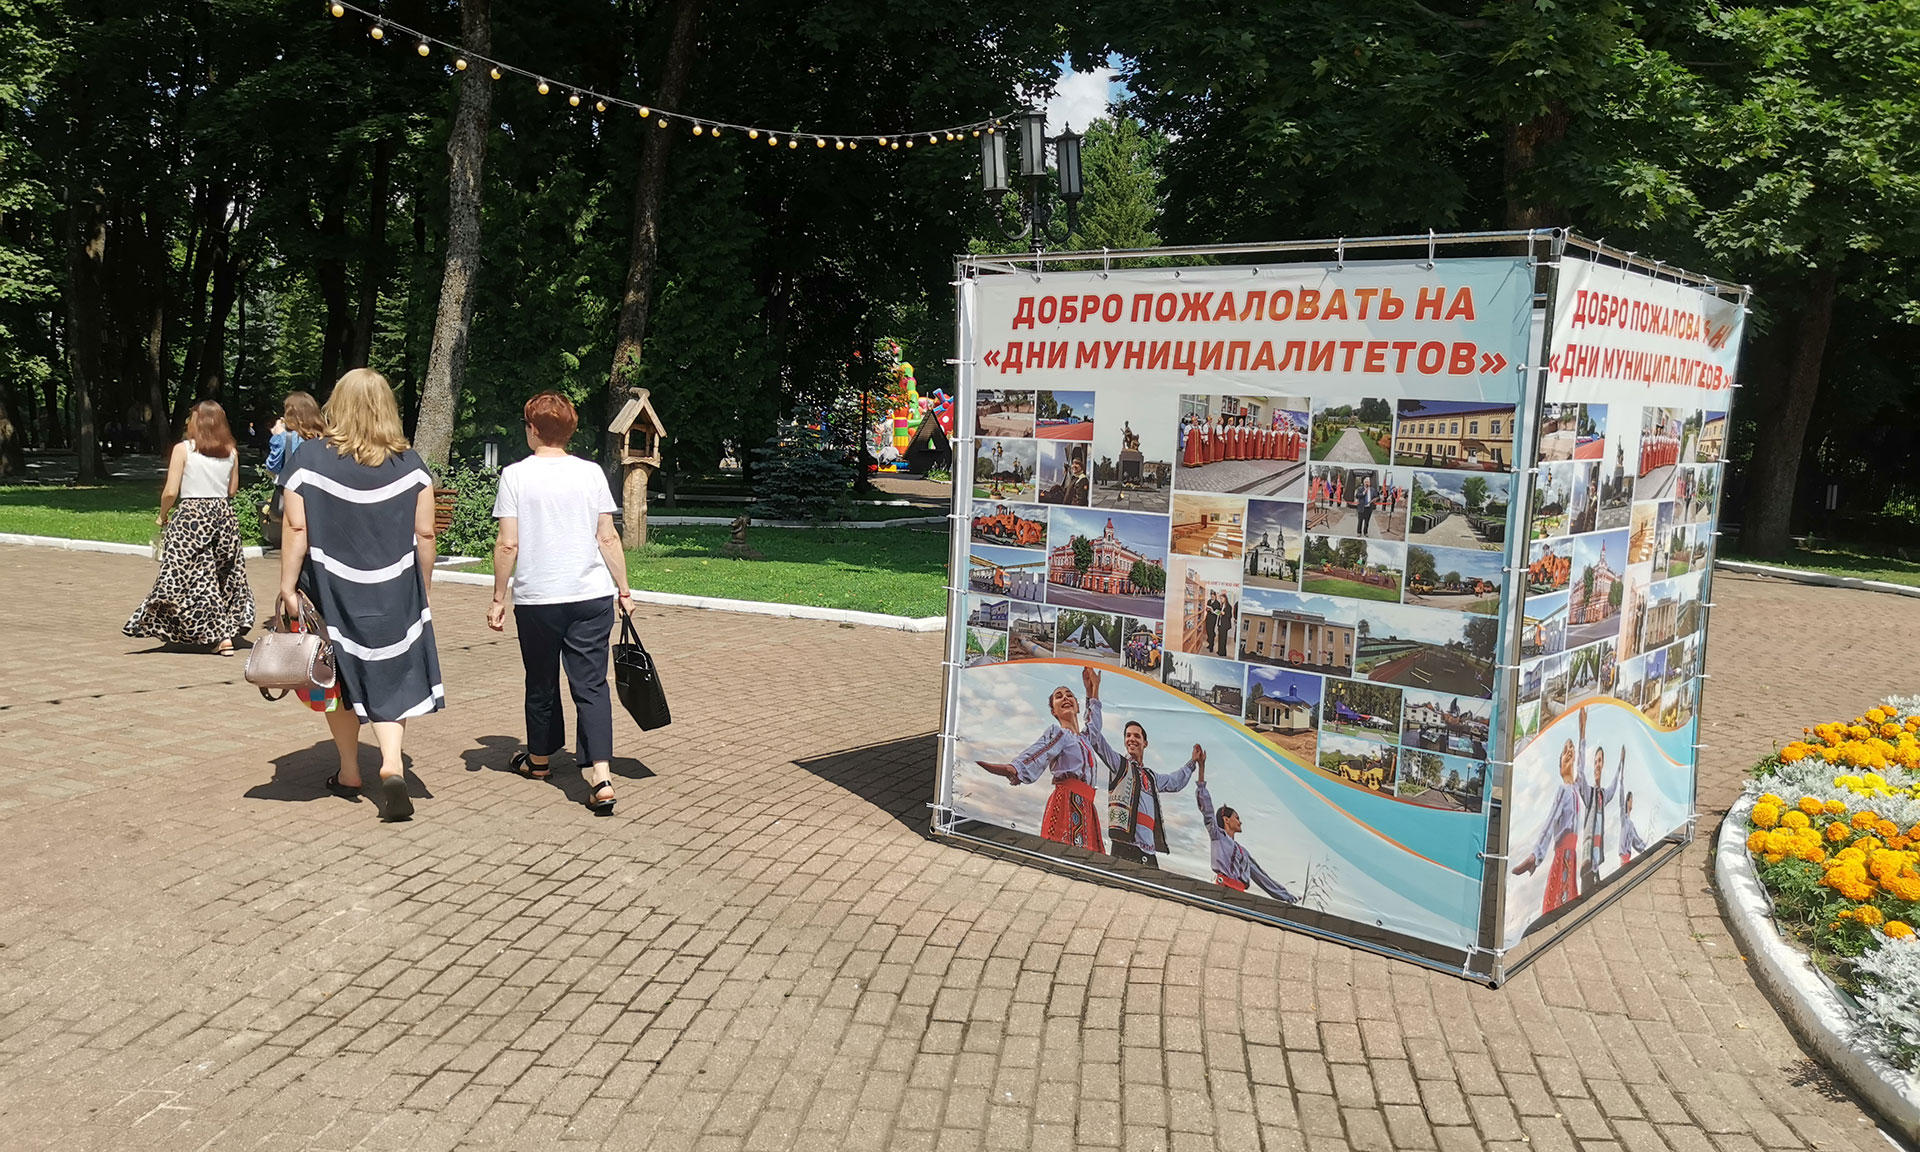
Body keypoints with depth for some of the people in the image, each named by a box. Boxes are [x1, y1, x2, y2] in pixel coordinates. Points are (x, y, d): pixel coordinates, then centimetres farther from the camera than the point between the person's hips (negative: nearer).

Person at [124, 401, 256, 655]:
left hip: (191, 517, -4)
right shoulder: (231, 451, 3)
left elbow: (170, 492, -8)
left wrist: (162, 515, 7)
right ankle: (228, 629, 17)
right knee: (225, 575, 15)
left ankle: (219, 636, -5)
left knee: (196, 578, 1)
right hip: (223, 514, 4)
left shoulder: (183, 449, -7)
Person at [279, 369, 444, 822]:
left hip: (331, 589, 0)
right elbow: (424, 534, -1)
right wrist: (424, 586, 10)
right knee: (390, 678, 7)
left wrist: (288, 585, -3)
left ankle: (349, 773, 25)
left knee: (340, 676, 16)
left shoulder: (310, 458, -6)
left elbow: (296, 529, -9)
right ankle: (392, 763, -14)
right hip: (393, 591, 0)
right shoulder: (409, 463, -2)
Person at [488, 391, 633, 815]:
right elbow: (608, 538, 1)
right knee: (591, 685, 1)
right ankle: (601, 777, -12)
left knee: (541, 684, 17)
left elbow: (508, 545, -6)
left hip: (537, 598, -1)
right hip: (593, 595, 1)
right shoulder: (591, 473, 1)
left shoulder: (515, 475, -4)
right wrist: (623, 589, 10)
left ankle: (538, 760, 37)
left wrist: (498, 598, 3)